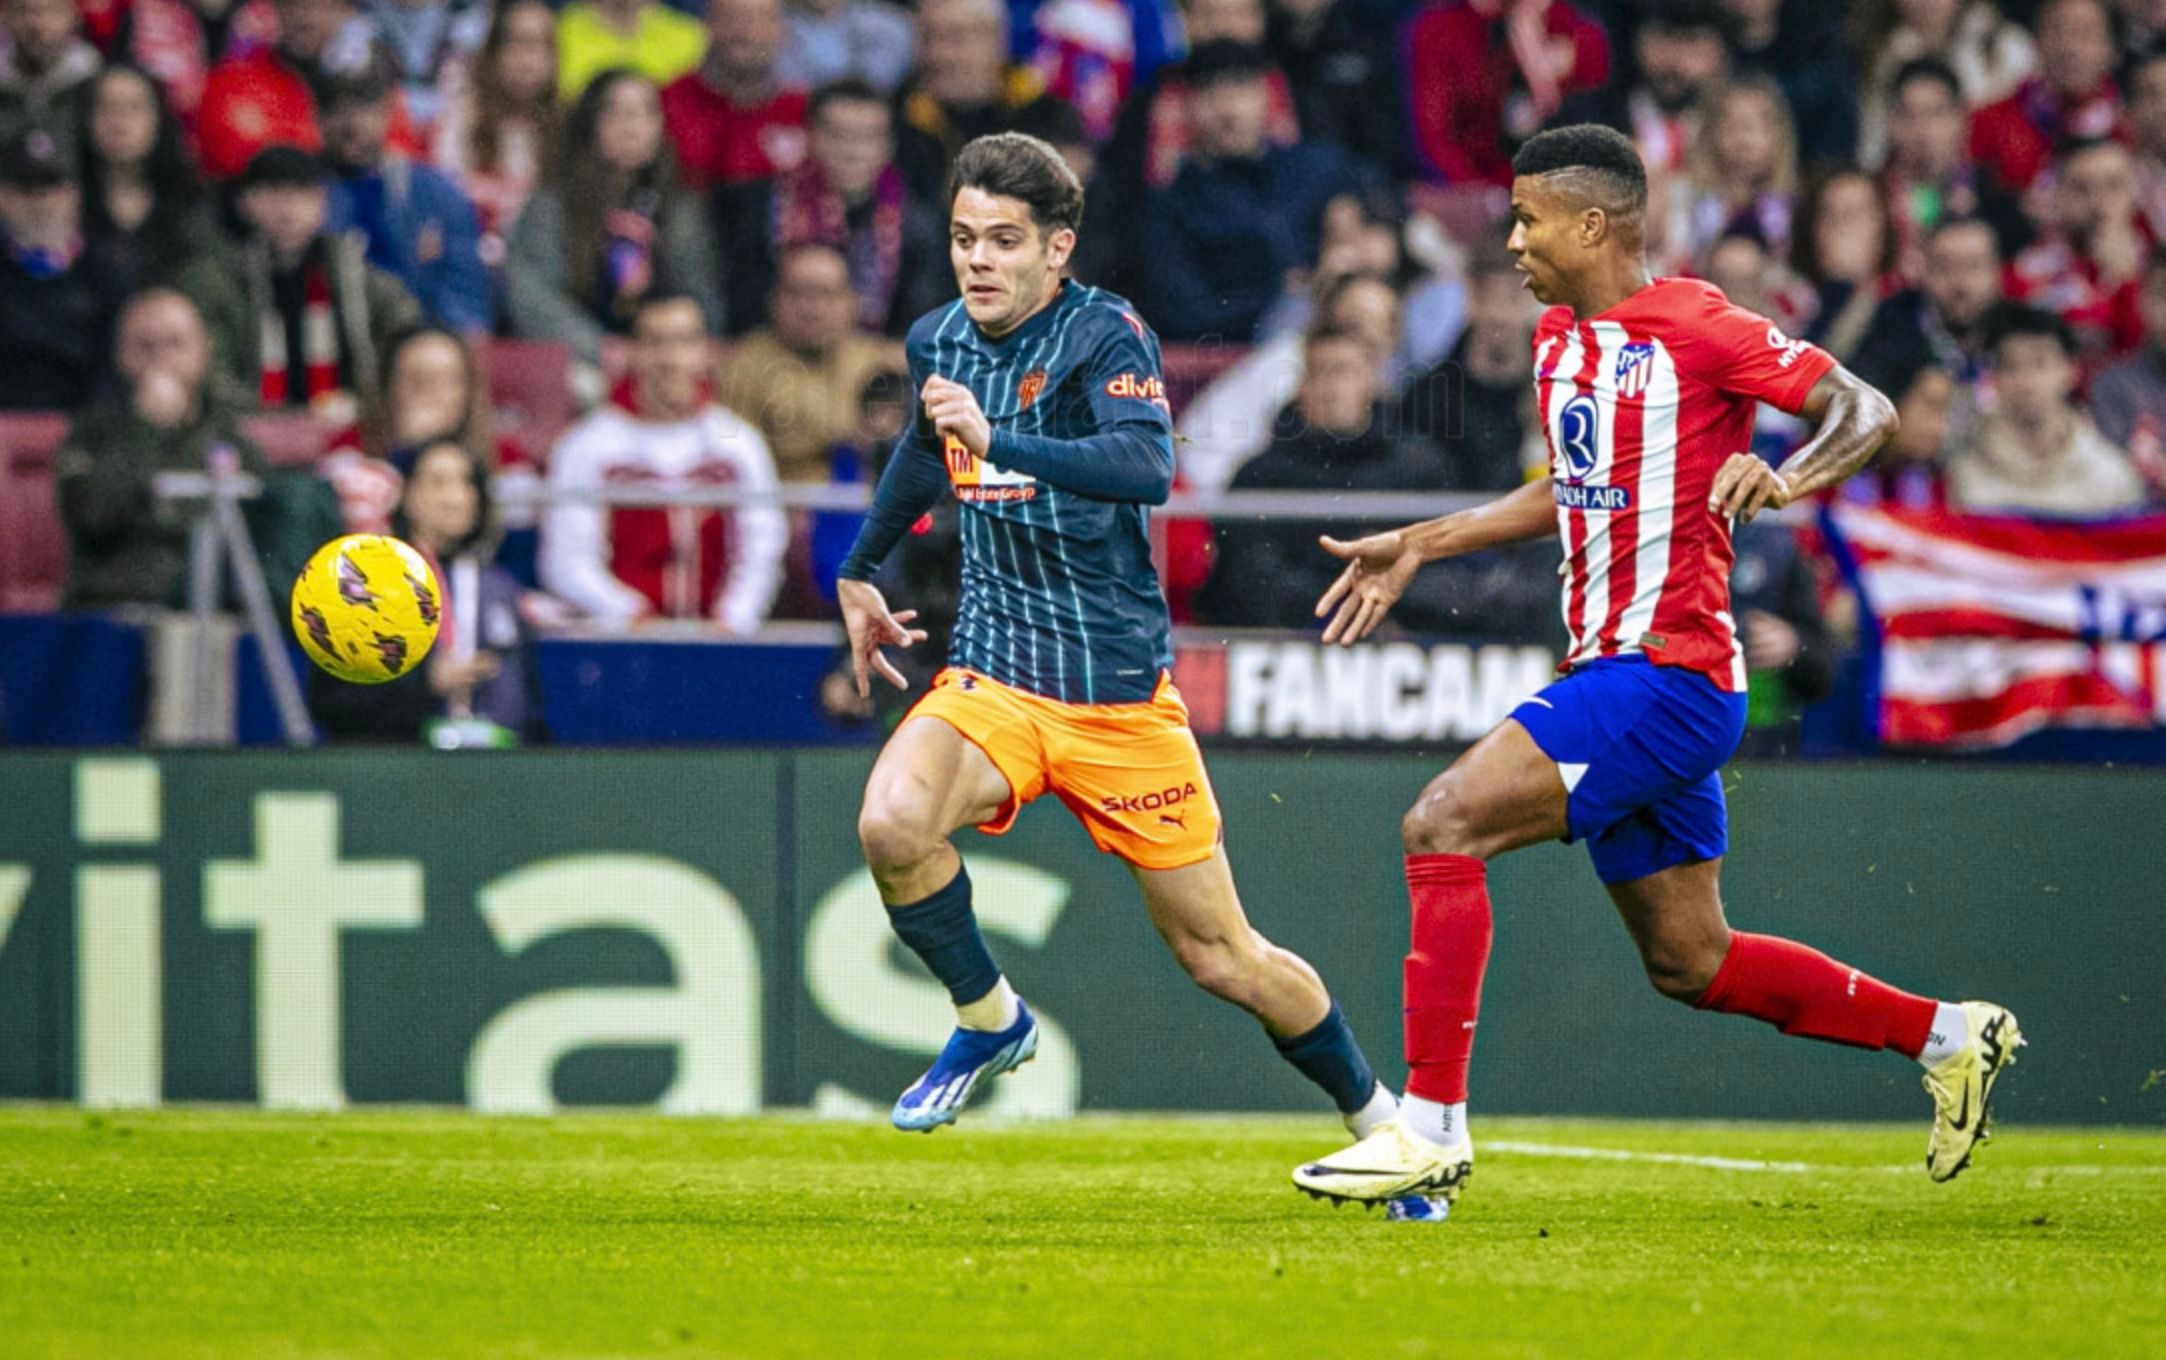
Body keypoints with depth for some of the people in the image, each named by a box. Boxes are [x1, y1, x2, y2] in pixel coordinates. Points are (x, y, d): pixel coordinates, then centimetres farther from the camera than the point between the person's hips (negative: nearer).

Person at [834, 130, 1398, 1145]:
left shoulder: (1104, 334, -13)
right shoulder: (938, 343, 6)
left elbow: (1147, 467, -33)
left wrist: (998, 440, -44)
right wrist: (859, 573, 38)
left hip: (1120, 696, -4)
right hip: (992, 676, 4)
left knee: (1222, 961, 1)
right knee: (892, 823, -28)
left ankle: (1378, 1119, 25)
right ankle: (989, 1021, -2)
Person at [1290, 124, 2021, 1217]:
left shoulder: (1693, 325, -11)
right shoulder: (1559, 340, 15)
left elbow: (1865, 409, -11)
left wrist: (1785, 479, -31)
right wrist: (1416, 547, 27)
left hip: (1664, 674, -10)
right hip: (1614, 676, 10)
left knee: (1443, 828, -19)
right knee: (1690, 964, 13)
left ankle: (1431, 1127, -18)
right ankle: (1946, 1036, 26)